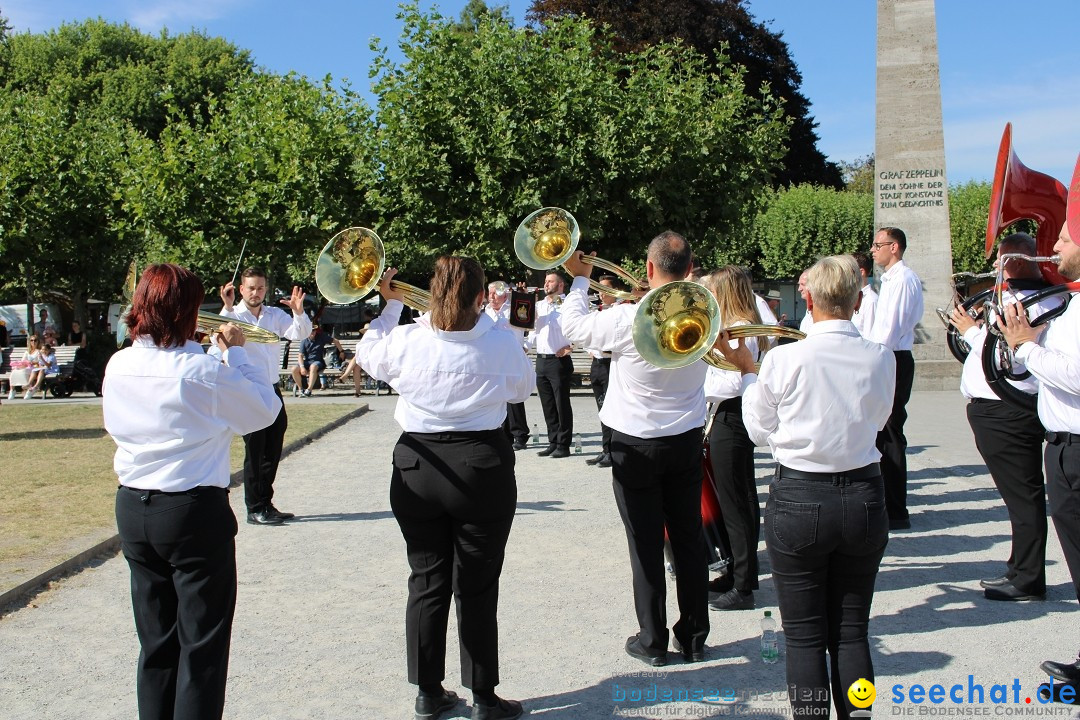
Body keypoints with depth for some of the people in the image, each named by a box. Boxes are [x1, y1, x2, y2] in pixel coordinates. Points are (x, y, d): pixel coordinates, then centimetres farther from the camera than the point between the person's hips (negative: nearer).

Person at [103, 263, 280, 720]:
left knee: (156, 641, 17)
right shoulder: (203, 372, -17)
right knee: (202, 643, 6)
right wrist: (236, 352, 4)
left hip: (133, 510, 6)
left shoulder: (118, 367, -1)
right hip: (194, 511, -6)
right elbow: (265, 409, -6)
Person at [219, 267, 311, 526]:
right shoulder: (234, 315, -5)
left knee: (272, 451, 11)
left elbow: (300, 334, -3)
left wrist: (298, 312, -22)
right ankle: (255, 510, 10)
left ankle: (266, 504, 23)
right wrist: (228, 307, -38)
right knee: (255, 453, 0)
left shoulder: (275, 315, 9)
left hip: (273, 390, 5)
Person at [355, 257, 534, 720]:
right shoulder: (501, 341, -10)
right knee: (477, 589, 8)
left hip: (416, 468, 2)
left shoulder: (406, 340, -6)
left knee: (426, 583, 13)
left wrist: (391, 304, 24)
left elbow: (367, 355, 15)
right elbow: (523, 388, 8)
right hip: (482, 468, -2)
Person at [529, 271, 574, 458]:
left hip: (559, 361, -7)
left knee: (562, 404, -2)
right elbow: (532, 327, 21)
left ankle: (563, 445, 4)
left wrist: (570, 345, -20)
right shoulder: (538, 306, 16)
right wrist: (528, 344, 5)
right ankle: (553, 443, 19)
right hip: (541, 360, 7)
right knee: (547, 405, 11)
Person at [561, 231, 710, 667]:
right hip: (687, 441, 4)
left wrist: (579, 279, 8)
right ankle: (693, 637, 22)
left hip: (636, 446, -4)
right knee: (689, 540, 13)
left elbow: (574, 326, -5)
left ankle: (653, 640, 15)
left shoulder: (629, 319, -22)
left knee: (646, 545, 6)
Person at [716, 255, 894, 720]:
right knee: (852, 633, 15)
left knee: (805, 637, 8)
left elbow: (760, 431, 0)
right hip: (864, 498, 3)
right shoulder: (880, 358, -6)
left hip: (798, 500, -3)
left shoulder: (784, 359, -14)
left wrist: (745, 369, 10)